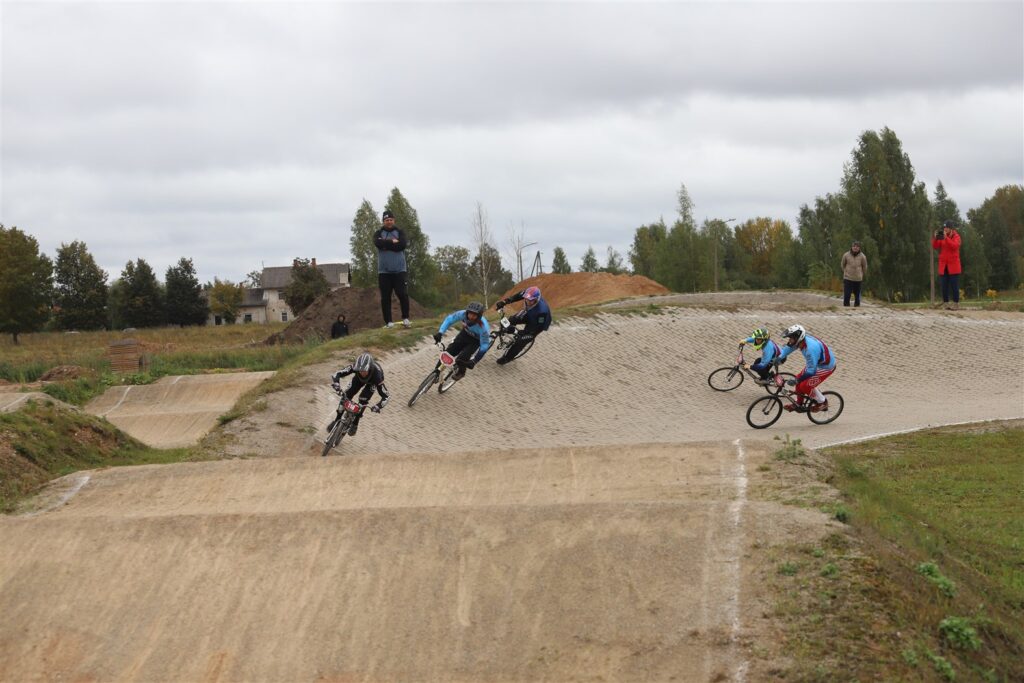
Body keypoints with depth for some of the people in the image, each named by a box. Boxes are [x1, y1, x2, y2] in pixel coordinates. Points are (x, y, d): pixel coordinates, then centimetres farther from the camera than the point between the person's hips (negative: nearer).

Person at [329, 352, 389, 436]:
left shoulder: (377, 373, -45)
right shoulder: (355, 367, -40)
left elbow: (386, 396, -43)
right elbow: (336, 374, -39)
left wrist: (378, 406, -58)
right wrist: (336, 385, -59)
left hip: (372, 381, -2)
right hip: (359, 379, 2)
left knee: (363, 399, -18)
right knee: (346, 396, -10)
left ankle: (355, 424, 3)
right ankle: (336, 421, 7)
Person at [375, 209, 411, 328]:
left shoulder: (399, 232, 6)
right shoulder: (379, 233, 8)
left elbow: (402, 245, -13)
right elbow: (378, 243, -15)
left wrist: (386, 245, -11)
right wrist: (392, 242, -12)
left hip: (399, 270, -1)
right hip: (384, 271, 1)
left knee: (403, 294, -7)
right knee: (385, 297, 0)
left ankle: (405, 318, 6)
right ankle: (388, 321, 3)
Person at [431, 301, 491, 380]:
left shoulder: (483, 327, -39)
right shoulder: (463, 314, -32)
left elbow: (484, 345, -30)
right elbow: (449, 319, -16)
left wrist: (474, 361, -32)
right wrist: (440, 333, -27)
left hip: (476, 340, -4)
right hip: (465, 334, 4)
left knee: (461, 359, -19)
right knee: (448, 353, -8)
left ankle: (461, 372, 15)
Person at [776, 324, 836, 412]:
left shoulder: (810, 349, -38)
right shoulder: (800, 340, -13)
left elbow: (811, 370, -34)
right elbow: (788, 347, 6)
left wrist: (796, 381, -29)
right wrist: (779, 358, -8)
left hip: (826, 367, -9)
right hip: (816, 363, 9)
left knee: (806, 386, -11)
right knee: (799, 380, 10)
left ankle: (822, 403, 10)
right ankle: (798, 404, 27)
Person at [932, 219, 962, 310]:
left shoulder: (956, 236, -2)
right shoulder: (941, 237, 10)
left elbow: (954, 246, -21)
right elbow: (935, 246, 1)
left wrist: (946, 237, -25)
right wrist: (936, 238, -14)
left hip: (953, 265, -4)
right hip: (943, 265, 4)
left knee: (954, 285, -4)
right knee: (944, 285, 4)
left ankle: (956, 304, -1)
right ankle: (946, 303, 8)